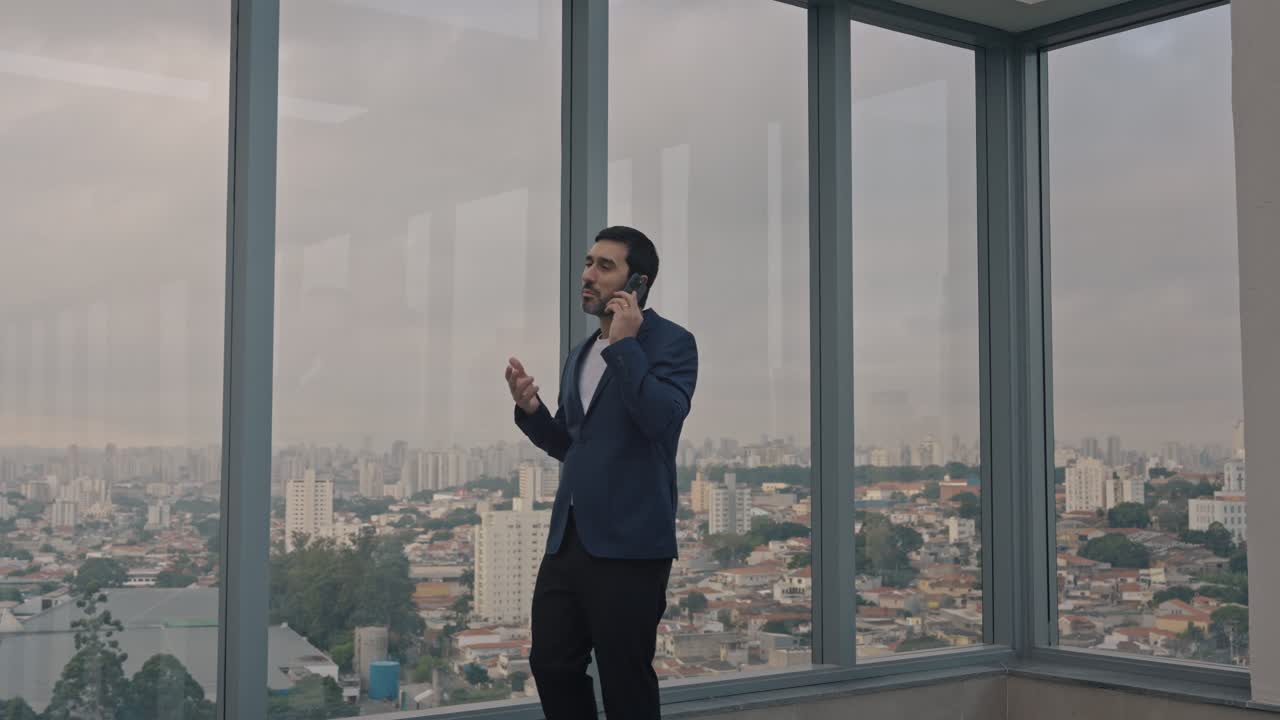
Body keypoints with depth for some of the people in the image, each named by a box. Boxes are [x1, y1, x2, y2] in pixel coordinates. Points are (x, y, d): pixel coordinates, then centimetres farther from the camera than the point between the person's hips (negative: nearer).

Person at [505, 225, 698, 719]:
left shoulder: (672, 343, -6)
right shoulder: (580, 355, 16)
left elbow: (662, 419, -23)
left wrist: (624, 344, -18)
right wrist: (530, 409, 3)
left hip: (628, 543, -7)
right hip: (568, 537, 7)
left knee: (625, 680, 2)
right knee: (551, 664, 10)